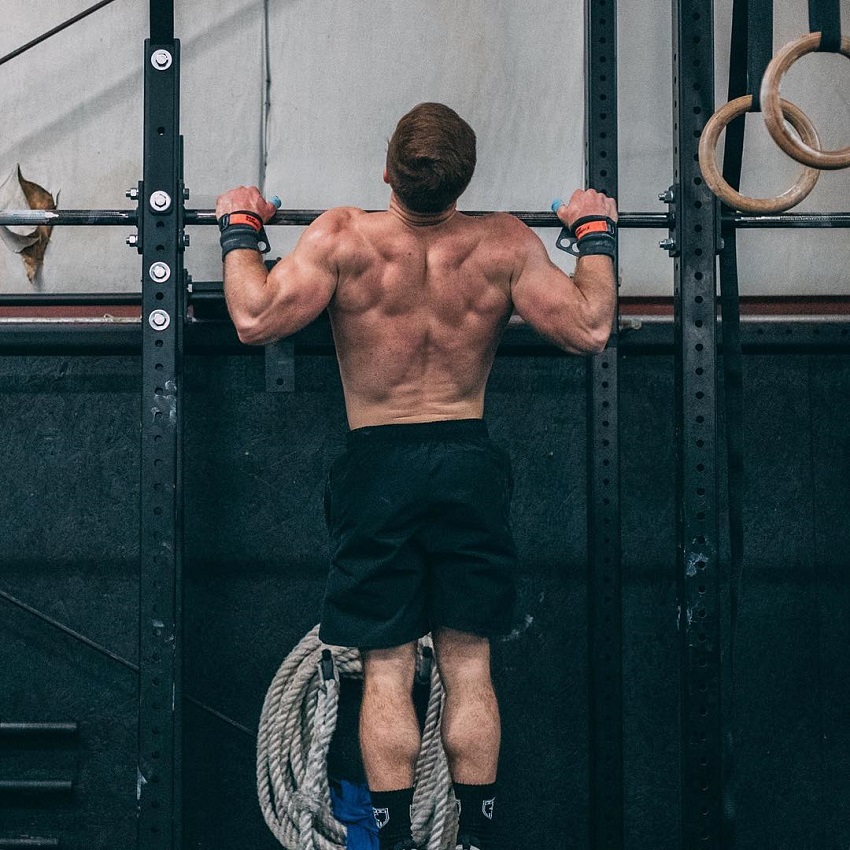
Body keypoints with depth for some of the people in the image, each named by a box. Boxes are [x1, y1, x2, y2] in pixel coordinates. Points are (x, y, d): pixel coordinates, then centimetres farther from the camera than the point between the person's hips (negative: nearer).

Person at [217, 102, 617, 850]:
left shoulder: (342, 238, -11)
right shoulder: (505, 244, -7)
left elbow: (255, 320, -14)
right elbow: (589, 329, -5)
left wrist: (240, 229, 2)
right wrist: (597, 231, 10)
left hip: (379, 466, -1)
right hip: (470, 463, 1)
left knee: (386, 671, 5)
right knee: (468, 667, 10)